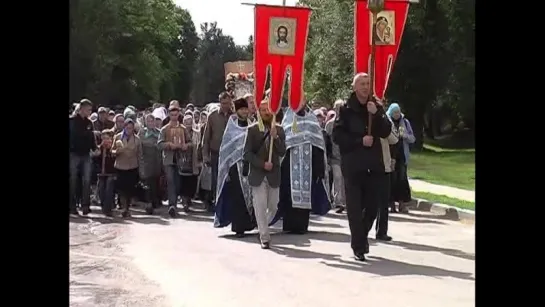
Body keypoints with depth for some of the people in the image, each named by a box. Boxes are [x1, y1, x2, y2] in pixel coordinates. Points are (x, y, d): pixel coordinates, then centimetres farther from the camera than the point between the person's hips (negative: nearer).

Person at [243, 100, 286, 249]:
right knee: (260, 207, -4)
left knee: (273, 207, 9)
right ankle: (264, 238, 3)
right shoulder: (252, 129, -1)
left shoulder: (279, 129, 5)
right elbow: (247, 153, -5)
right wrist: (262, 164, -15)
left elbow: (282, 152, -3)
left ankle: (262, 227, 35)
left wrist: (275, 136, -16)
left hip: (274, 174, 3)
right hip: (257, 174, -2)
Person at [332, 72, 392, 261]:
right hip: (353, 165, -3)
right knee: (355, 207, -2)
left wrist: (376, 114, -13)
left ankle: (362, 236, 32)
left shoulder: (377, 107, 9)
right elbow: (337, 136, -6)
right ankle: (358, 246, 6)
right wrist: (360, 141, -14)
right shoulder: (346, 109, -1)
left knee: (373, 206, 9)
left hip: (373, 164, 3)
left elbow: (386, 132, 0)